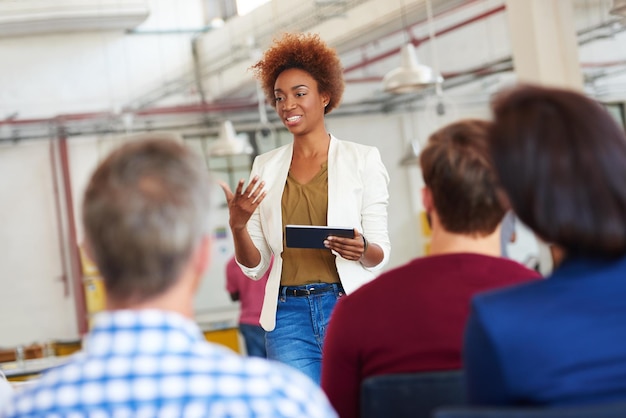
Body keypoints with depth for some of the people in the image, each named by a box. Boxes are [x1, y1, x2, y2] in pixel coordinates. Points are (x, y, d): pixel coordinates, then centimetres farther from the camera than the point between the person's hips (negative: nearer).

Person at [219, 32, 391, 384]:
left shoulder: (362, 159, 3)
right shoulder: (265, 167, 11)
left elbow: (381, 253, 2)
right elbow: (254, 267, 10)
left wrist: (362, 249, -20)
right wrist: (238, 225, -9)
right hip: (288, 317, 2)